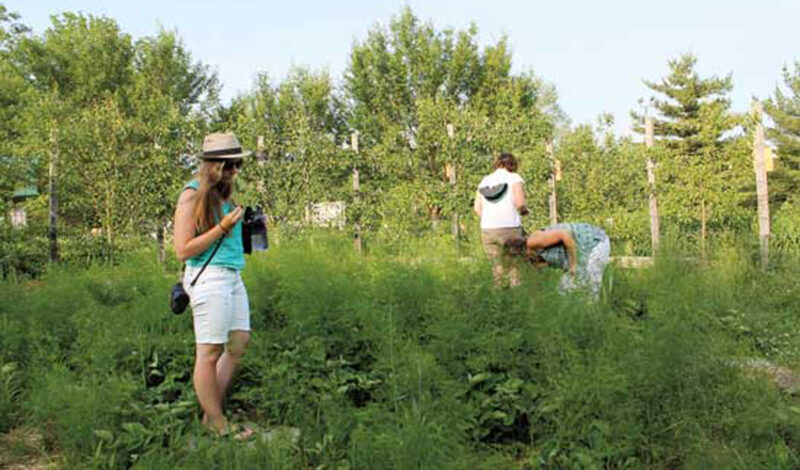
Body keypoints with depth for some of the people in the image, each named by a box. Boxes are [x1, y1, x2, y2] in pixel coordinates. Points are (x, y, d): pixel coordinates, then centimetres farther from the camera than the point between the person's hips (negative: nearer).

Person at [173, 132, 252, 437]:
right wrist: (223, 228, -16)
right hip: (209, 276, -9)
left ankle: (211, 416, 20)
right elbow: (183, 250, -13)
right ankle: (219, 428, 5)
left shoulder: (223, 193, 16)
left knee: (239, 343, 10)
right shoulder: (193, 195, -9)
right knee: (209, 352, -2)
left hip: (232, 276, 9)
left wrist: (242, 225, 11)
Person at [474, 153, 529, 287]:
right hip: (510, 229, -4)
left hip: (487, 231, 4)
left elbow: (477, 207, 7)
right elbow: (520, 203, -12)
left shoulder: (485, 181, 13)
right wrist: (523, 210, 9)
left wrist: (491, 222, 14)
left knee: (497, 268, 12)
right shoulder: (513, 178, 0)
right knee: (515, 267, 4)